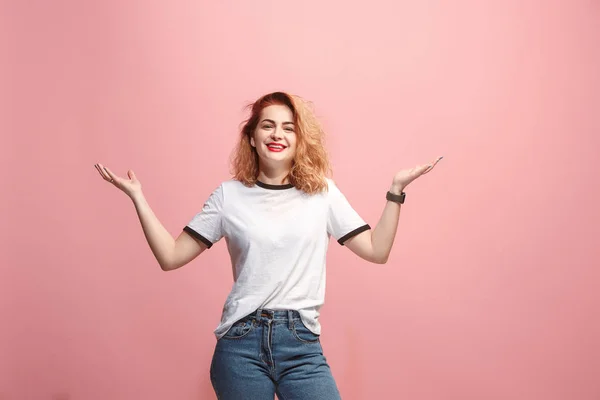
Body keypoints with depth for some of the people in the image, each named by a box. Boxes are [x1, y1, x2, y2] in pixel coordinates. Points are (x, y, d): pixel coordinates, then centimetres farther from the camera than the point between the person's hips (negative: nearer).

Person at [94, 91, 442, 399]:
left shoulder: (322, 193, 6)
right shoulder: (229, 195, 4)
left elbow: (376, 251, 5)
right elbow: (171, 256, 3)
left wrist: (396, 190, 0)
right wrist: (137, 197, -1)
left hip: (301, 343, 0)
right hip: (241, 343, 0)